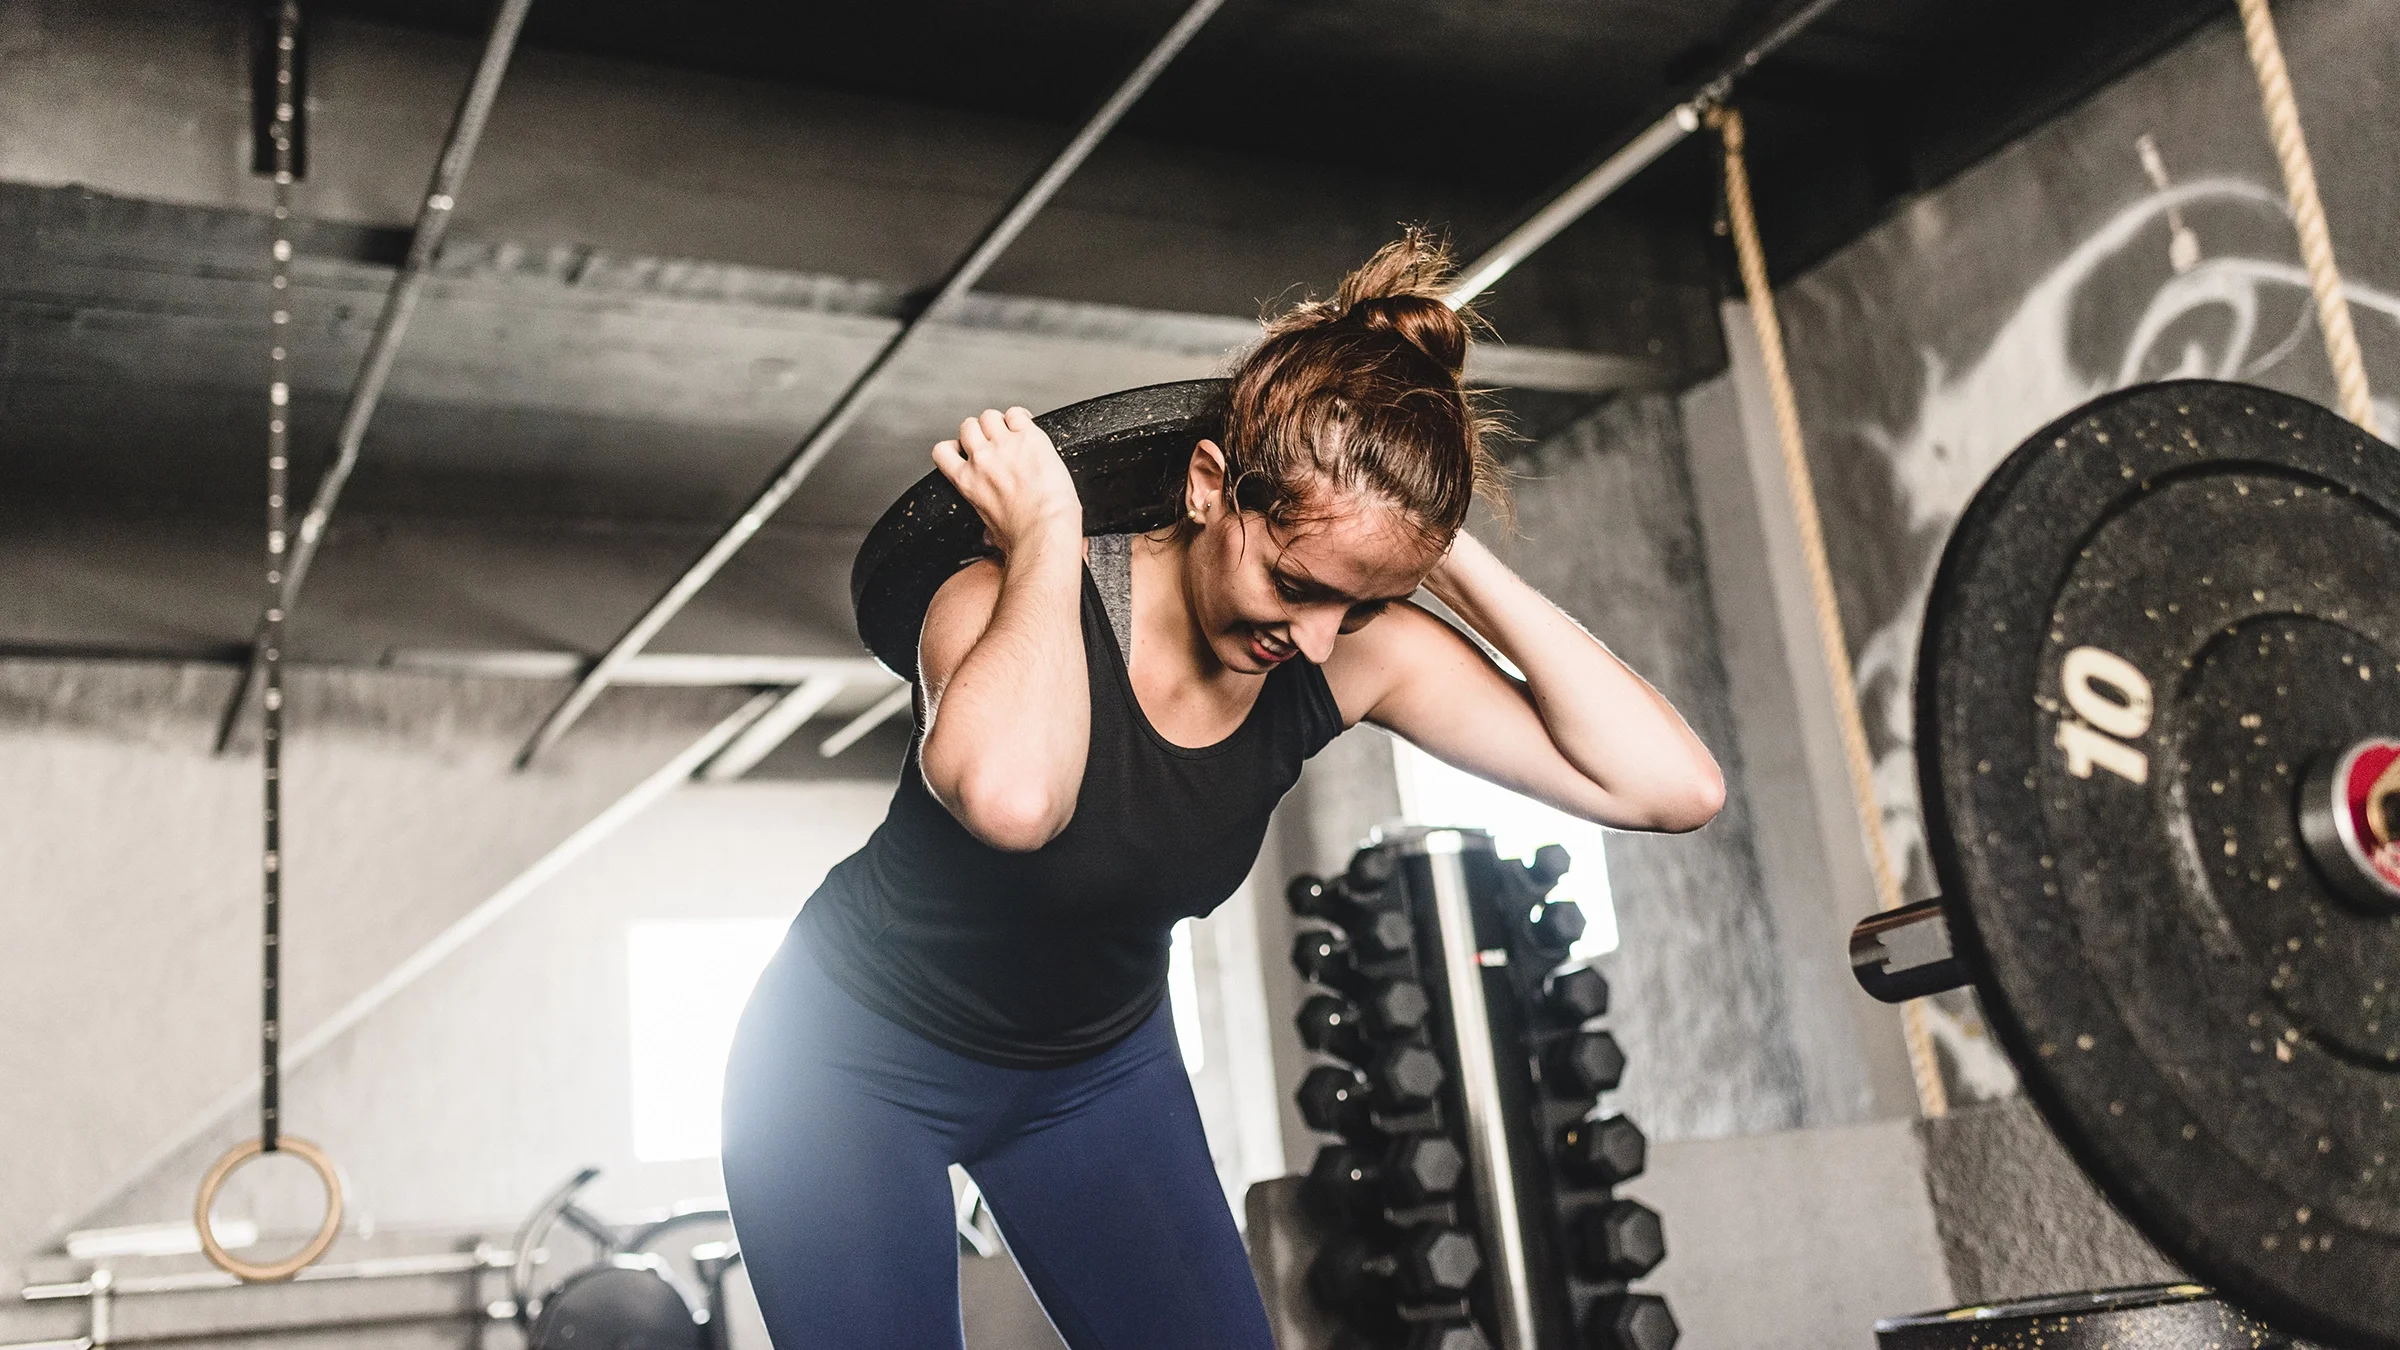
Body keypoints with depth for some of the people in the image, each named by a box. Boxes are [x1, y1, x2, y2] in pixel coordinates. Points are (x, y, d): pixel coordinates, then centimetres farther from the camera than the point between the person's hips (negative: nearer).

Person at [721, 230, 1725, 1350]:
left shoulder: (1356, 652, -19)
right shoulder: (1017, 606, -31)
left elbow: (1674, 786, -27)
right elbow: (1009, 795, -57)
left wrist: (1460, 566, -28)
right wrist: (1045, 535, -41)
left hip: (1099, 1061, 4)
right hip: (860, 1060, -4)